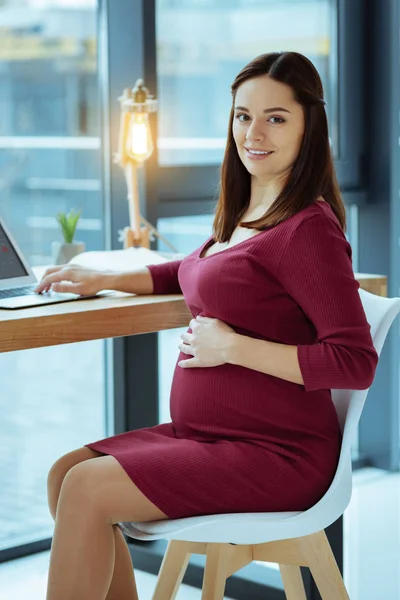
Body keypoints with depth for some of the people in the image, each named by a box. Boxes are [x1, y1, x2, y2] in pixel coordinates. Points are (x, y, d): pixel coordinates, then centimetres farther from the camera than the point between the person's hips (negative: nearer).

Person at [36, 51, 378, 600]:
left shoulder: (307, 229, -17)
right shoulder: (245, 215, 12)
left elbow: (356, 364, -22)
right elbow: (196, 272, 34)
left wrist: (233, 347, -19)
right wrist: (104, 280, 22)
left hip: (275, 453, -9)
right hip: (205, 433, 9)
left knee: (87, 490, -18)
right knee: (65, 473, 0)